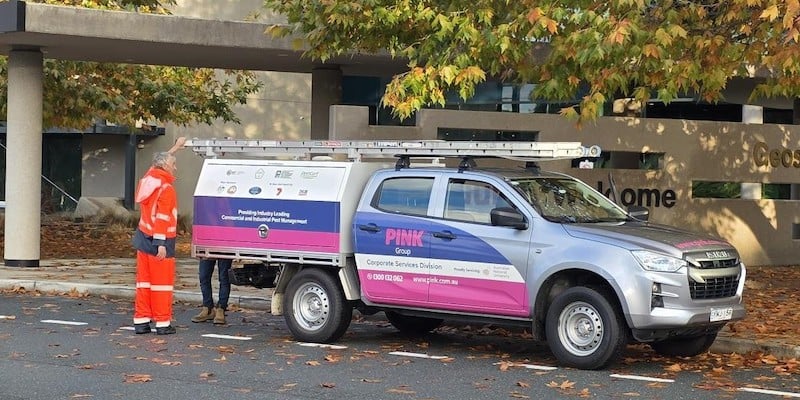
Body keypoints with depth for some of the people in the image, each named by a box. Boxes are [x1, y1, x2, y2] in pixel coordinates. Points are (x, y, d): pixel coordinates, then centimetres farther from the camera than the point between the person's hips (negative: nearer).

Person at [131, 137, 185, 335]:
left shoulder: (149, 178, 9)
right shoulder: (165, 188, -14)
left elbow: (161, 160, 31)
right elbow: (162, 218, -21)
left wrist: (175, 148, 43)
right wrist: (161, 244, -23)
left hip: (143, 237, 8)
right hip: (160, 241, -8)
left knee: (143, 280, 10)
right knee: (162, 281, -3)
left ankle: (141, 320, 11)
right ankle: (163, 323, 0)